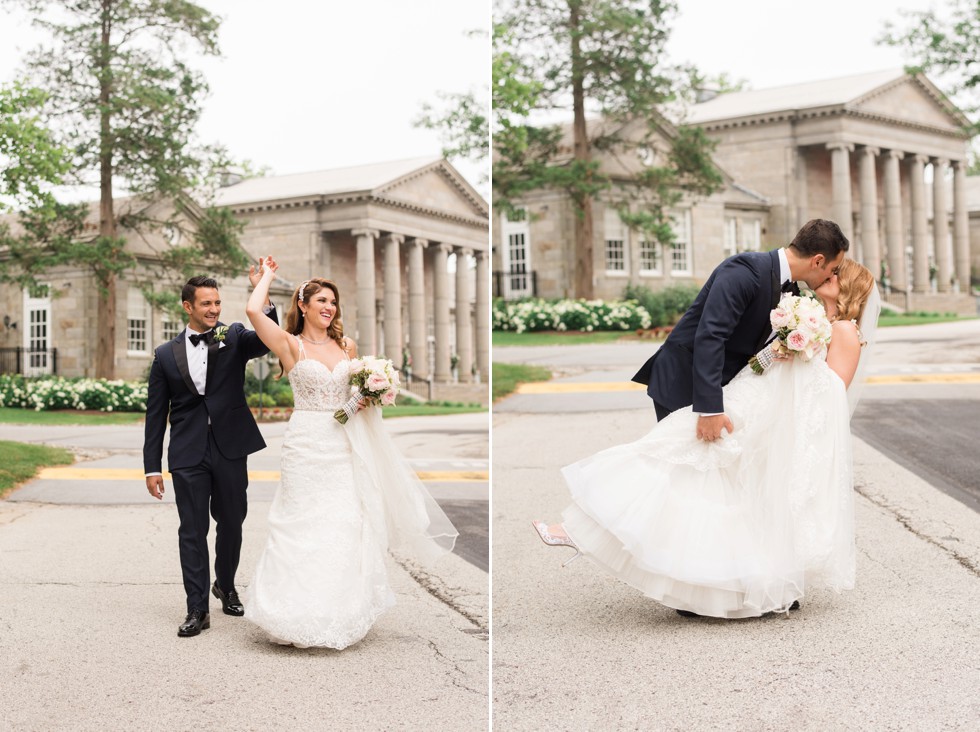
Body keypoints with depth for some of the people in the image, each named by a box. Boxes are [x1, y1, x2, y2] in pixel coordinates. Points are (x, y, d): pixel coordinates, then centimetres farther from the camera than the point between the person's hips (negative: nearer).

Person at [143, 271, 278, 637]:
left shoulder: (234, 338, 3)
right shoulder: (166, 354, 5)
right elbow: (155, 415, 7)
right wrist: (152, 466, 3)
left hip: (230, 450, 0)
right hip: (188, 455, 0)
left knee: (231, 523, 13)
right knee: (192, 531, 1)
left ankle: (226, 586, 37)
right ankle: (197, 609, 8)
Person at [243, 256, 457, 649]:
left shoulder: (348, 346, 11)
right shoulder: (290, 345, -2)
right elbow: (253, 310, -17)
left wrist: (367, 400, 0)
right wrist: (267, 275, 0)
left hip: (344, 447, 4)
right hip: (306, 444, -4)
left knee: (346, 526, 3)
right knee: (304, 526, 0)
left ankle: (342, 610, 13)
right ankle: (303, 613, 9)